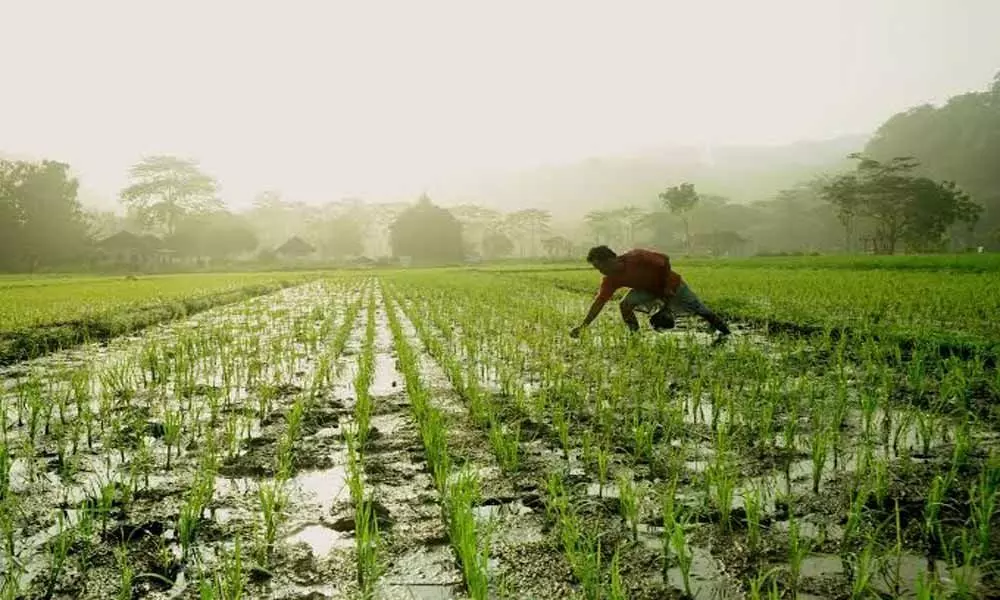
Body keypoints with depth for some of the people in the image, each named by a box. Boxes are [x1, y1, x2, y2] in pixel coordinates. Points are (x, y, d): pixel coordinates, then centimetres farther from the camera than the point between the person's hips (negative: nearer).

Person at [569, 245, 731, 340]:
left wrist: (668, 287, -20)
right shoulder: (610, 280, -20)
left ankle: (724, 330, 27)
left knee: (698, 310, 4)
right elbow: (599, 302, -21)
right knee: (625, 304, -19)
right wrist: (582, 326, -29)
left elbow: (665, 260, -25)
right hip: (649, 290, 4)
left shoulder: (636, 257, -36)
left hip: (671, 285, -4)